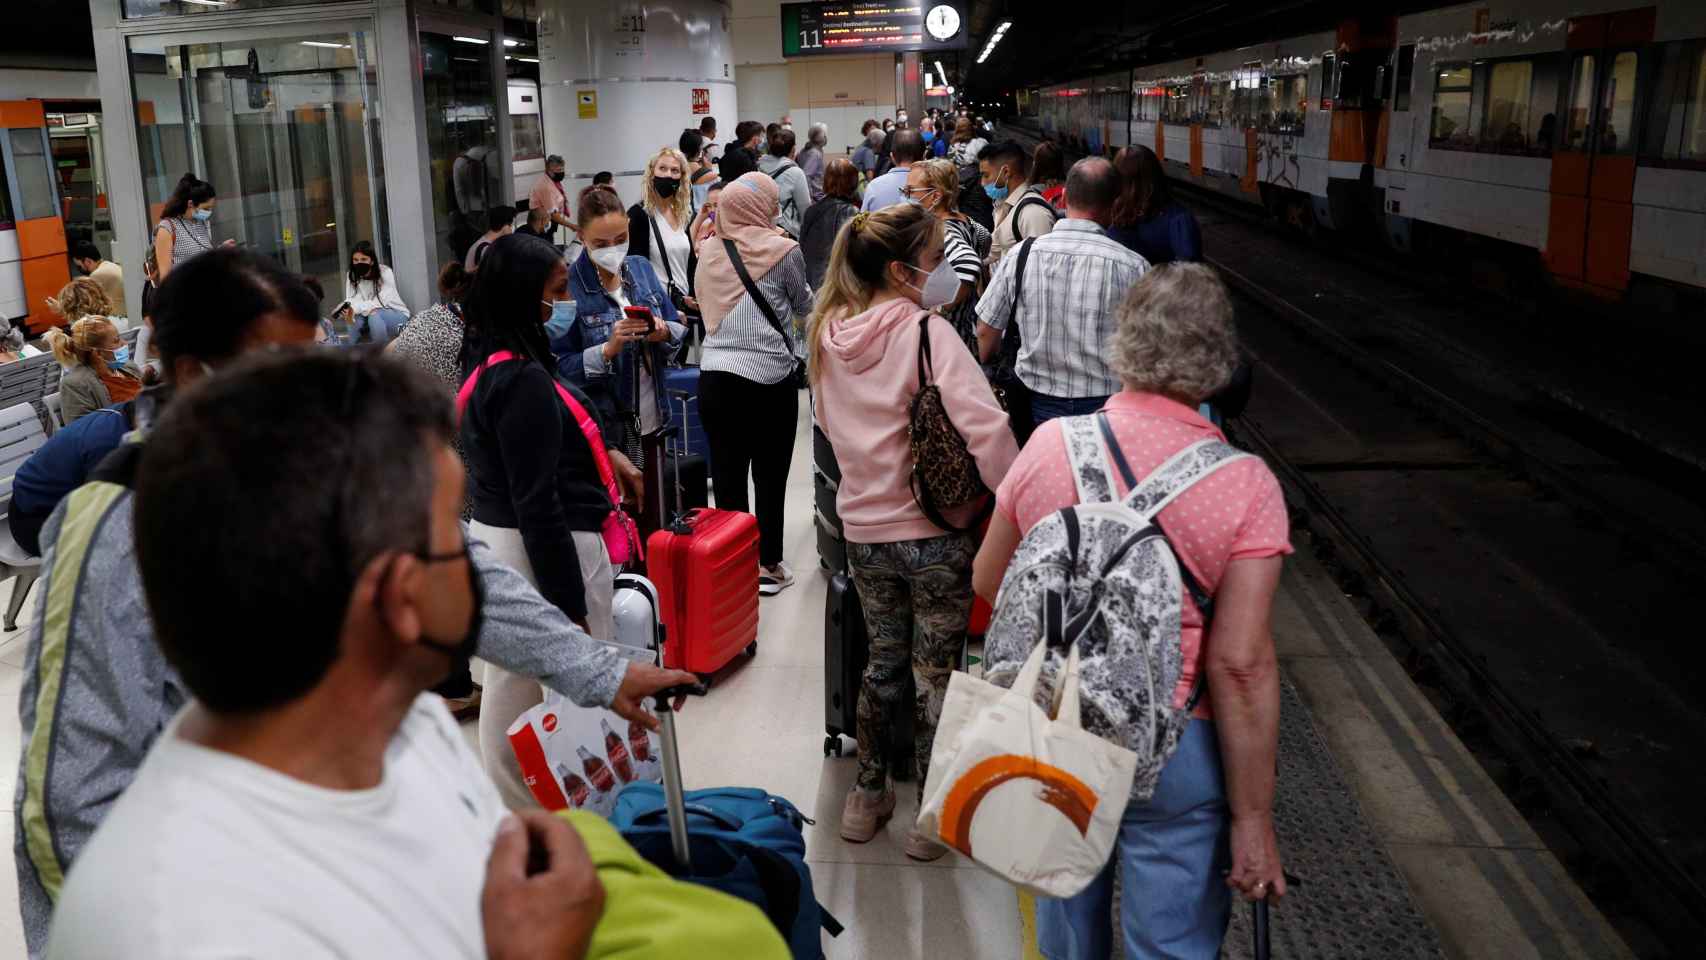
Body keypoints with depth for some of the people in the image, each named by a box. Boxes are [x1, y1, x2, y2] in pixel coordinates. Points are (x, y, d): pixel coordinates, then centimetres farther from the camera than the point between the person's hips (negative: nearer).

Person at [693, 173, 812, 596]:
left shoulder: (709, 251, 5)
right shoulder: (782, 251, -7)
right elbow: (804, 307, 8)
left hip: (715, 378, 4)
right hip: (769, 380, -4)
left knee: (727, 476, 9)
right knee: (770, 478, 8)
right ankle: (768, 566, 18)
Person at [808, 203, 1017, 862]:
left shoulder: (830, 332, 3)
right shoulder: (927, 332, -17)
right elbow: (985, 427, -26)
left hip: (861, 529, 6)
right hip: (934, 532, -5)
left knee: (883, 660, 22)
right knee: (936, 673, 10)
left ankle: (867, 795, 34)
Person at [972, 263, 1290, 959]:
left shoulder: (1050, 442, -8)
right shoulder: (1246, 485, -17)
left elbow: (989, 580, 5)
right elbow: (1240, 666, -19)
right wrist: (1253, 822, -10)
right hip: (1173, 747, -3)